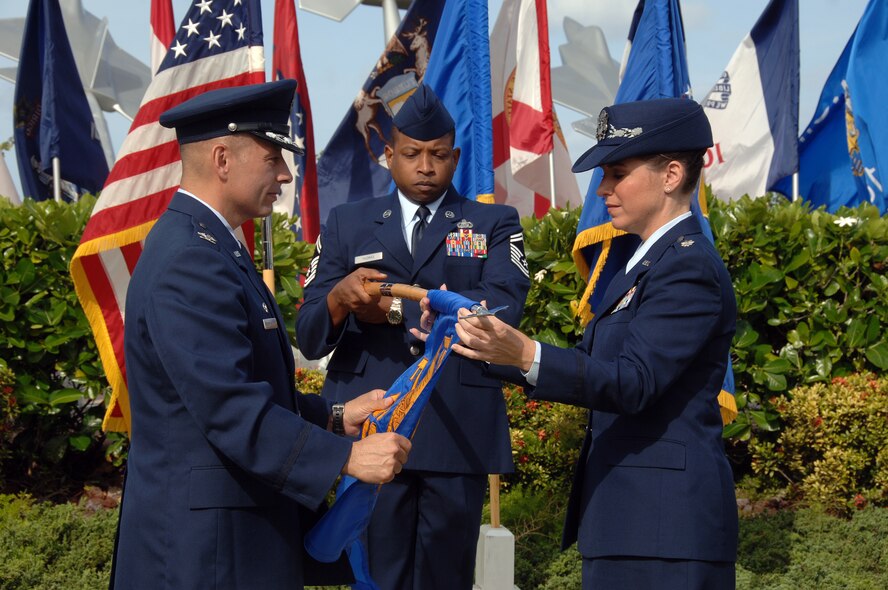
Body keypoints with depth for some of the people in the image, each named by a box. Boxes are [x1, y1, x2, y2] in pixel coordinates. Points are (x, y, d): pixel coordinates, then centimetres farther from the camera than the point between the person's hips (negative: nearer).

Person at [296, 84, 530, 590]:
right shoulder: (348, 225, 13)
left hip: (458, 434, 0)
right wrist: (340, 298, -20)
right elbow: (310, 337, 3)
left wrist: (393, 308, -12)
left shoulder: (495, 224, 9)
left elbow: (502, 307, -11)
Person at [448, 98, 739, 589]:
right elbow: (594, 368, 19)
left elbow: (633, 382, -25)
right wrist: (497, 349, 12)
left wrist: (526, 356, -37)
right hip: (627, 513, 10)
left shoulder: (689, 268, -15)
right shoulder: (644, 264, 17)